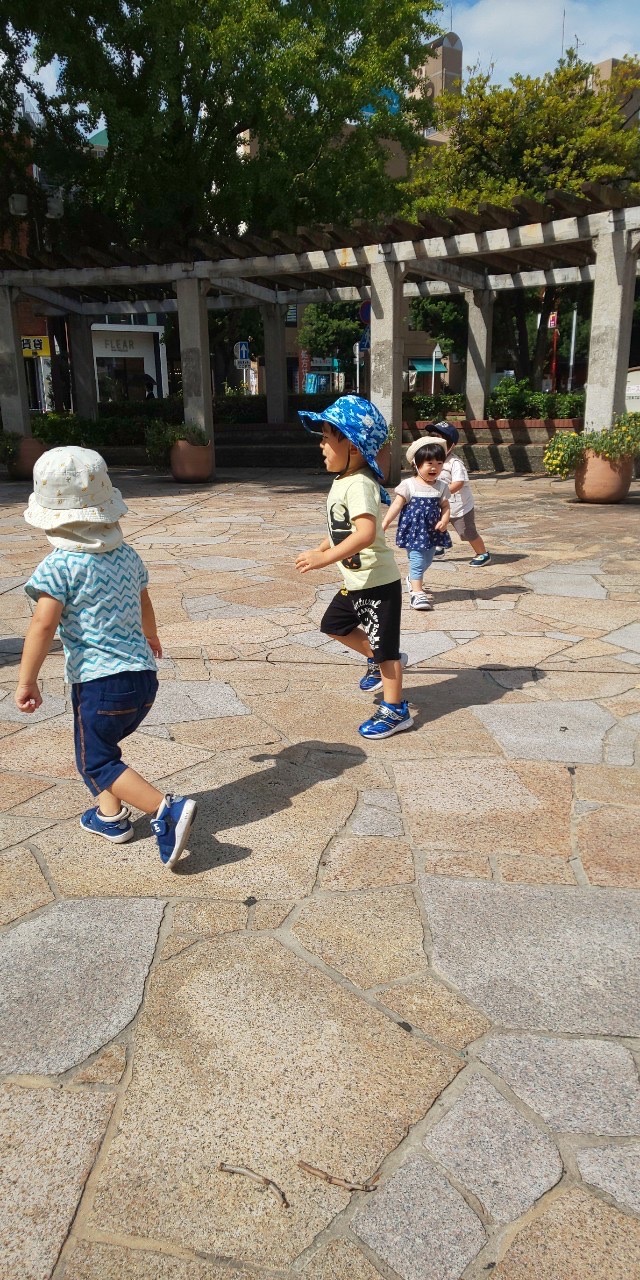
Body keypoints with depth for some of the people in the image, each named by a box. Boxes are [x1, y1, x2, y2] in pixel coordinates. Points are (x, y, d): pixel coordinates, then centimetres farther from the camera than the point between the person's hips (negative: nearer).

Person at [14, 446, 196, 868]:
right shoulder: (127, 555, 10)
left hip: (99, 680, -7)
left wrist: (27, 680, -15)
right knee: (103, 746, 26)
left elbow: (44, 624, -20)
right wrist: (151, 636, 46)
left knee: (96, 762, 3)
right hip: (144, 676, 7)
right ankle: (110, 815, 31)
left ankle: (167, 808, -14)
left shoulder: (60, 565, -10)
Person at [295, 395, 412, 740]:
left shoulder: (358, 484, -24)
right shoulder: (343, 481, 7)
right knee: (334, 624, 22)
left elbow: (366, 533, -38)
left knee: (384, 646, 1)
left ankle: (395, 711, 15)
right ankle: (379, 661, 36)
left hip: (377, 581, -10)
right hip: (355, 580, 10)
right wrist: (322, 547, 16)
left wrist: (325, 558, -39)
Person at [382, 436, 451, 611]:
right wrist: (385, 523, -18)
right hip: (414, 529, -5)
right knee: (417, 559, -9)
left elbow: (445, 506, 5)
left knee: (427, 560, 18)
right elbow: (397, 505, -11)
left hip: (432, 530, 5)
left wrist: (444, 521, -15)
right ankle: (417, 592, -7)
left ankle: (413, 579, 45)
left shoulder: (441, 487, 3)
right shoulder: (408, 485, -9)